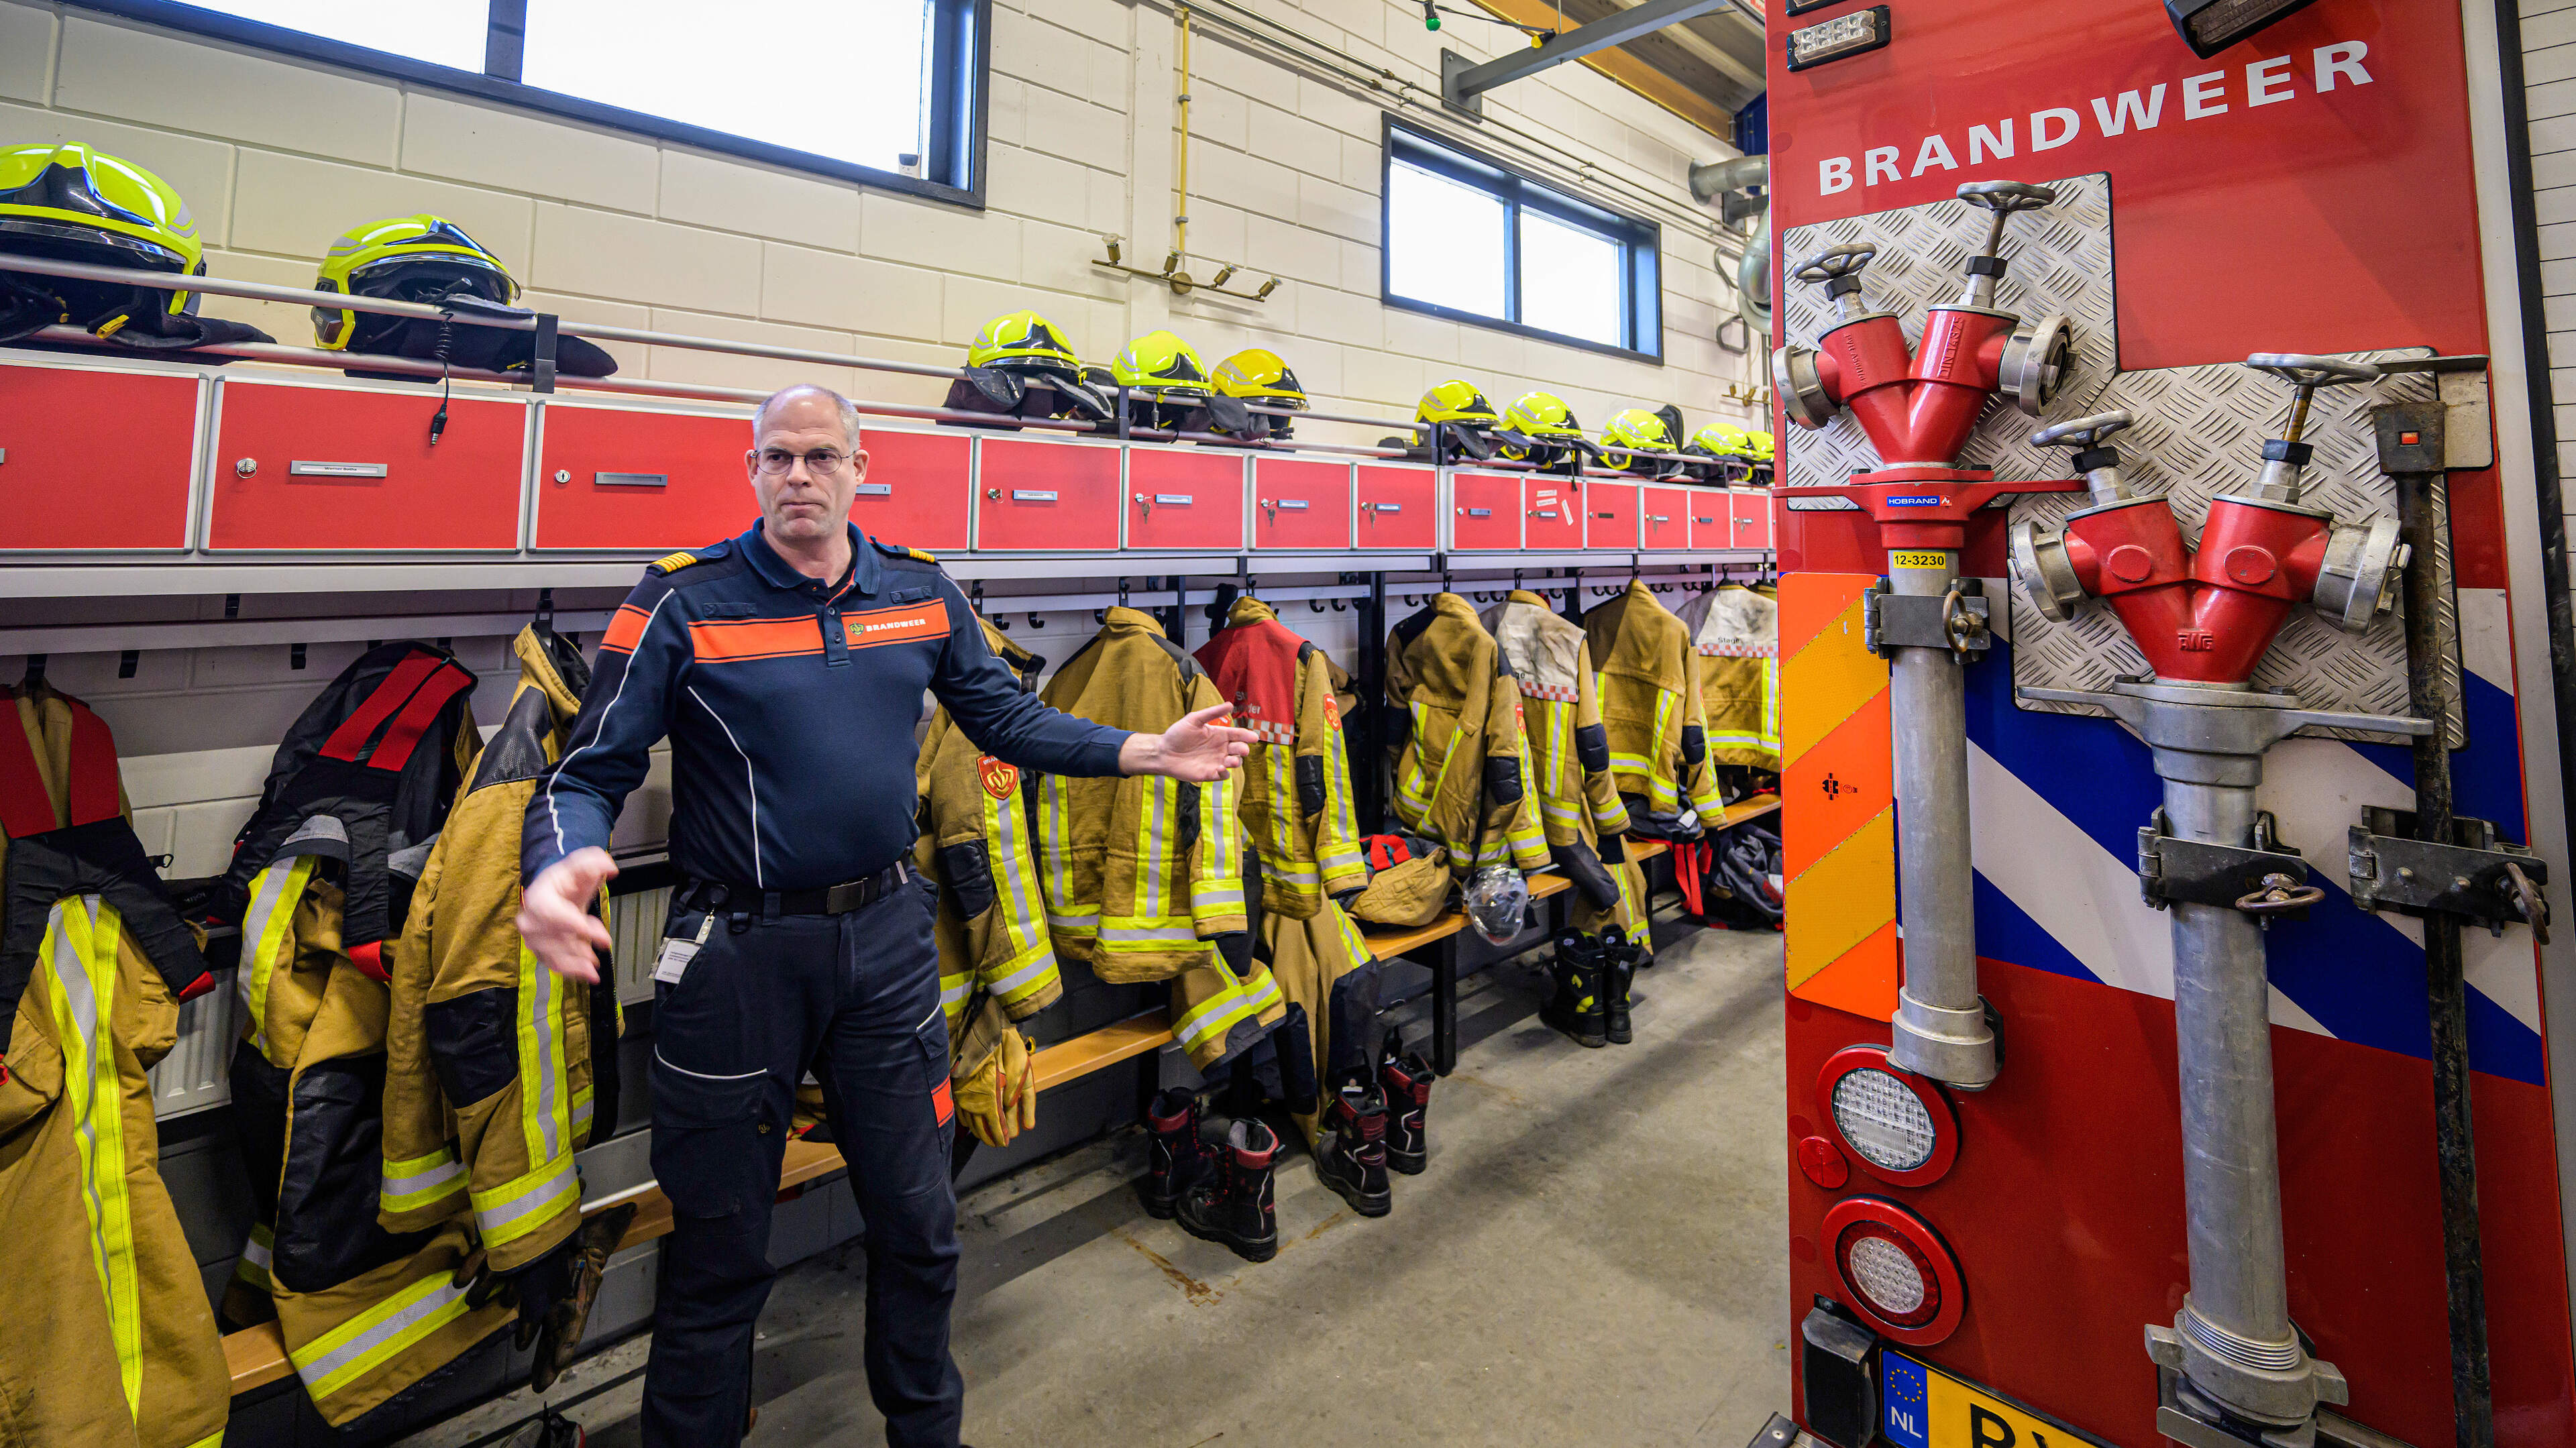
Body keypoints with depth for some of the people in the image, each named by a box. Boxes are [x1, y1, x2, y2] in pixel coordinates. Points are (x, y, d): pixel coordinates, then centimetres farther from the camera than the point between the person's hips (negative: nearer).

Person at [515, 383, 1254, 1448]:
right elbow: (592, 771, -9)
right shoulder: (682, 601, -9)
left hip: (887, 934, 4)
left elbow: (1004, 718, 8)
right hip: (738, 951, -3)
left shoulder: (921, 590, 2)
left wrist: (1151, 752, 0)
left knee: (918, 1221, 19)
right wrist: (559, 867, -32)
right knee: (720, 1249, 16)